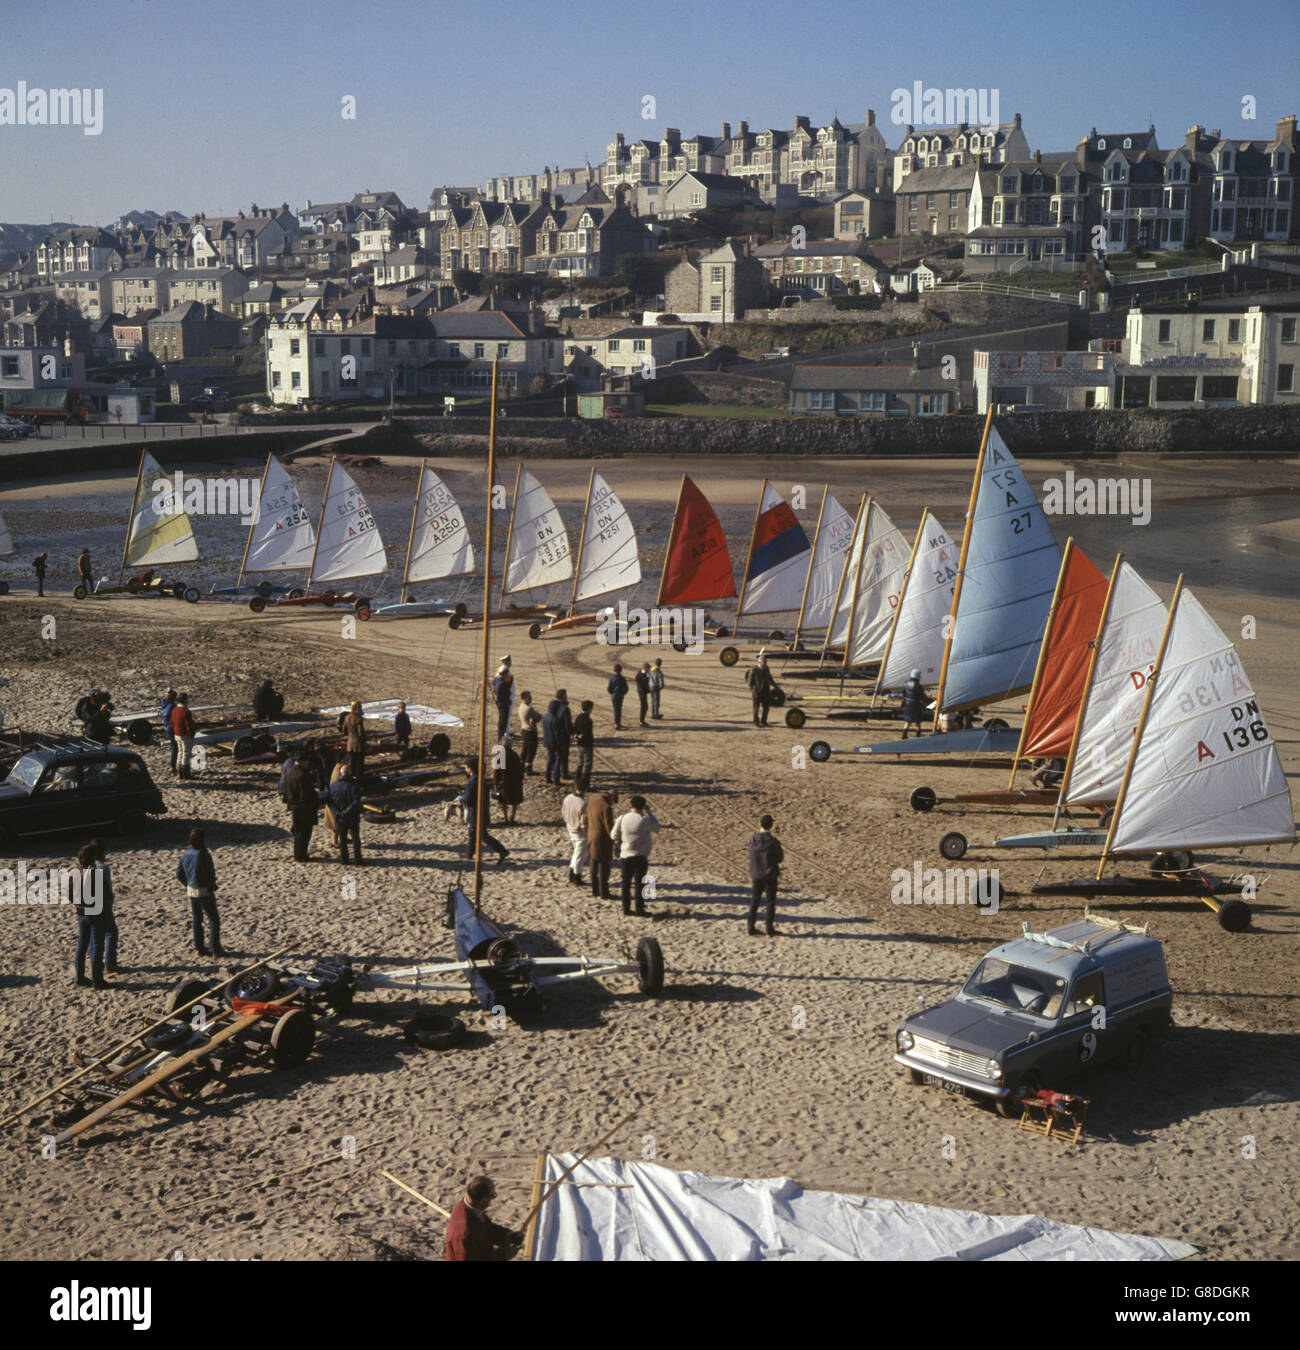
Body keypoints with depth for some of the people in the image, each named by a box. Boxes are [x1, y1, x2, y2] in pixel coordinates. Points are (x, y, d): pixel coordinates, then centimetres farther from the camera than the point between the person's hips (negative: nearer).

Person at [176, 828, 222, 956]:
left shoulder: (185, 854, 1)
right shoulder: (203, 855, -21)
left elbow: (179, 874, 7)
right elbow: (210, 875, -20)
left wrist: (188, 885, 16)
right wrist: (212, 887, -3)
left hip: (191, 890, 7)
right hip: (204, 891, -7)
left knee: (196, 920, 17)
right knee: (214, 920, 5)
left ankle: (199, 948, 23)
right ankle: (216, 949, 5)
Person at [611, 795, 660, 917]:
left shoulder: (622, 818, -2)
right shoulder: (644, 820, -15)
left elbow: (614, 835, 5)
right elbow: (656, 826, 3)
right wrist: (648, 813, 9)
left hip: (626, 855, 4)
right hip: (641, 855, -4)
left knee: (626, 882, 11)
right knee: (640, 882, 2)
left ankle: (626, 908, 14)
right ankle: (639, 908, 4)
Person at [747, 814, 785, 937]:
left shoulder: (752, 840, -7)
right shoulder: (773, 841, -18)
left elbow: (751, 856, 3)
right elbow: (780, 859, -7)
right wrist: (782, 852, 14)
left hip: (756, 875, 3)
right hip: (770, 875, -3)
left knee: (755, 900, 15)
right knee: (771, 901, 7)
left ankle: (751, 927, 17)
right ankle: (770, 929, 8)